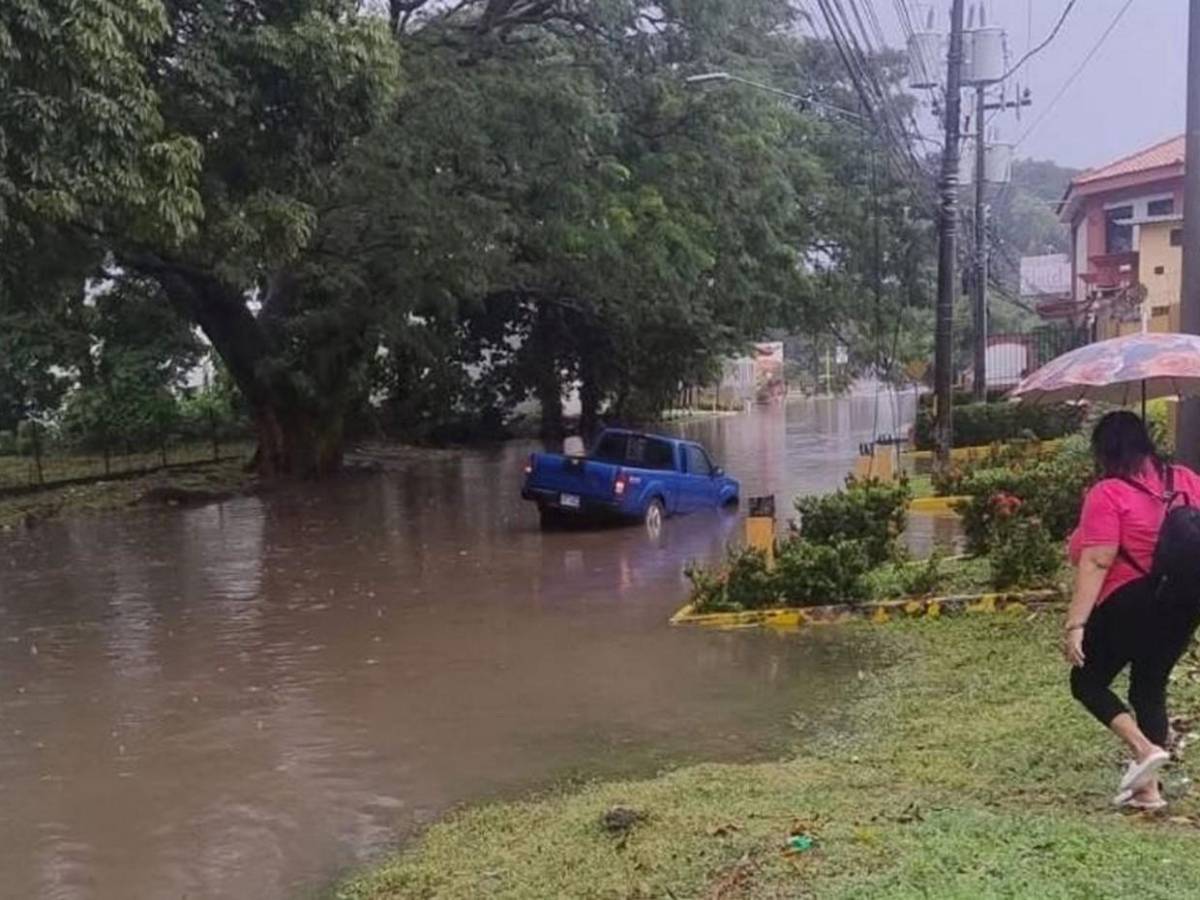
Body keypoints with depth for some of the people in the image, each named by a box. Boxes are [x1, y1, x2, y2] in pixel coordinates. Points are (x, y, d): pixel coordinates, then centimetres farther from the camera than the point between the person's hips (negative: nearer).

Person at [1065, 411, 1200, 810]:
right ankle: (1148, 789, 14)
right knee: (1151, 687, 15)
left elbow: (1096, 563, -20)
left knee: (1088, 682, 10)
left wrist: (1076, 624, -20)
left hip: (1131, 604, -6)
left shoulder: (1108, 494, -15)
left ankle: (1144, 748, -9)